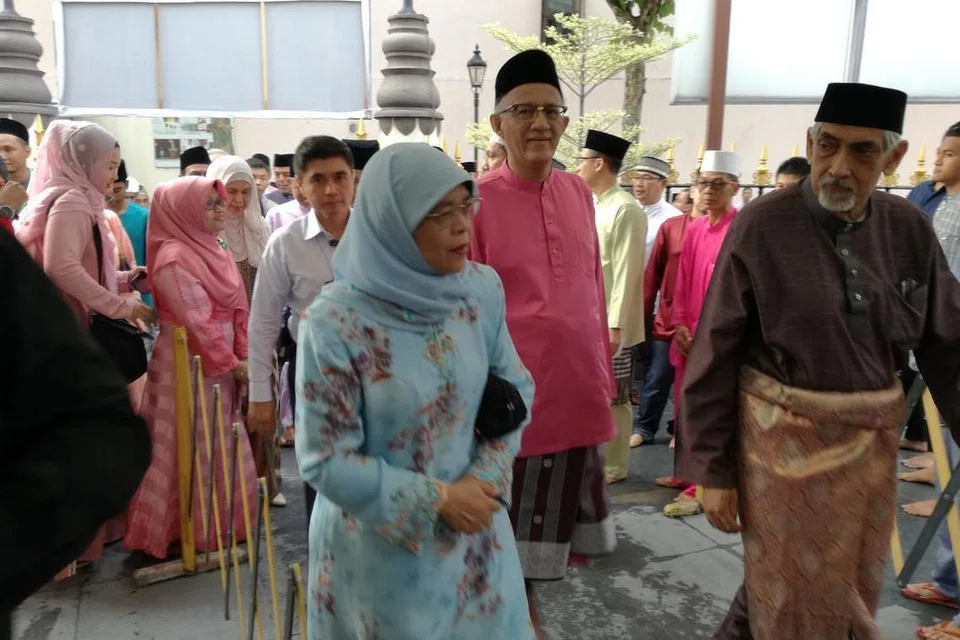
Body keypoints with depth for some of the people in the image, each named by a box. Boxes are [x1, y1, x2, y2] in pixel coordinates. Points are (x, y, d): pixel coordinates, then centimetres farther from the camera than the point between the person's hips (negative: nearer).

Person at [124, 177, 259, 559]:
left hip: (221, 363, 9)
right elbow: (197, 321, -20)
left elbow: (238, 310, 7)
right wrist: (231, 364, -13)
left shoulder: (216, 251, 11)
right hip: (189, 364, -9)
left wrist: (243, 358, -2)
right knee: (192, 449, 2)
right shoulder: (174, 257, -17)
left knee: (219, 448, 16)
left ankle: (221, 524, 29)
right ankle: (193, 531, 16)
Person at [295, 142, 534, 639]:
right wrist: (437, 500, -17)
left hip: (473, 527, 4)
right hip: (378, 548, -4)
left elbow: (515, 389, 2)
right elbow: (327, 461, -17)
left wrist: (485, 477, -10)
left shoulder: (482, 289, -8)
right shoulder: (334, 322, -21)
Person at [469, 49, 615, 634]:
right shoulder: (478, 201, -13)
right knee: (510, 523, 13)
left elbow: (594, 289, 11)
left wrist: (604, 374, 13)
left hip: (579, 390, 5)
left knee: (565, 514, 19)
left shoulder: (579, 192, 4)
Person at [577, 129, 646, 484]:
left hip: (609, 322, -8)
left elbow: (626, 272, -18)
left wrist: (615, 324, -21)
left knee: (613, 397, 4)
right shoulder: (592, 206, 13)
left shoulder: (626, 209, -13)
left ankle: (614, 467, 16)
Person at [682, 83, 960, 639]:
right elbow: (715, 356, -12)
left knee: (853, 589, 22)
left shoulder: (911, 230, -3)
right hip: (784, 435, -5)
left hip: (873, 437, 5)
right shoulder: (761, 228, -15)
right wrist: (713, 469, -9)